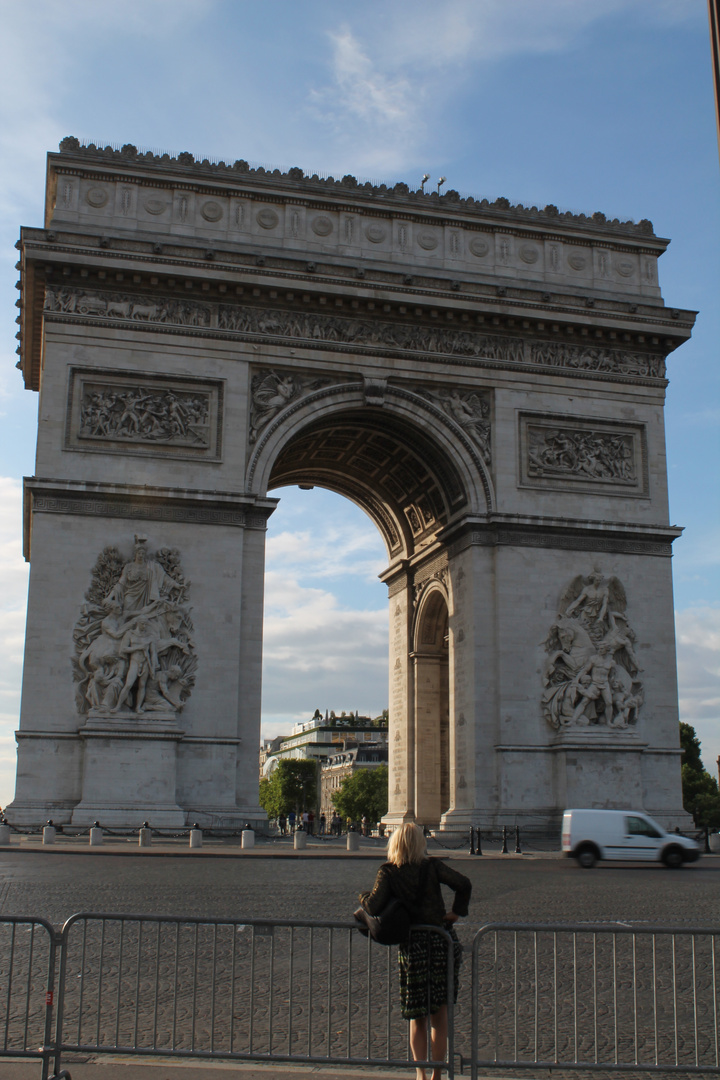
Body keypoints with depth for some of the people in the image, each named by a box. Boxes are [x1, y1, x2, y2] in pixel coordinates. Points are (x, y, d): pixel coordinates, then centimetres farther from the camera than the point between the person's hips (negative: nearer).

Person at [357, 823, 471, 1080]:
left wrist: (363, 896, 6)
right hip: (442, 941, 1)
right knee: (440, 1013, 11)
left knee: (416, 1016, 14)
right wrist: (457, 912, -2)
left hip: (412, 945, -1)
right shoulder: (432, 866, -2)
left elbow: (374, 907, -14)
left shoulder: (388, 872, -4)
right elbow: (463, 884, -14)